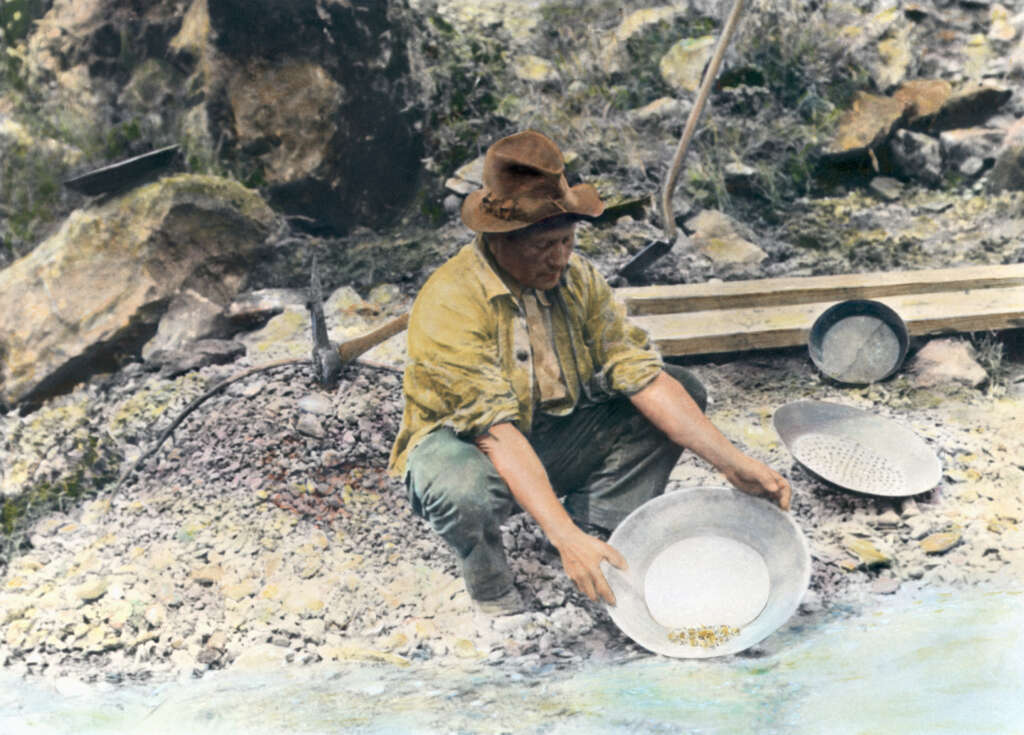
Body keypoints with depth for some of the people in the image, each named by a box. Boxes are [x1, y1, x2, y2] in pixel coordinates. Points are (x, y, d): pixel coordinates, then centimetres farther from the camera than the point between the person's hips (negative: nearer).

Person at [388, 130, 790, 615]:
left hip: (555, 437, 5)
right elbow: (497, 433, -34)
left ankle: (593, 520, -7)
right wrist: (565, 538, -42)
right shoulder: (449, 305, -27)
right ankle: (489, 587, -6)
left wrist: (731, 461, -21)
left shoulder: (577, 278, -8)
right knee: (463, 490, -41)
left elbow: (642, 375, -12)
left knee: (682, 390, -7)